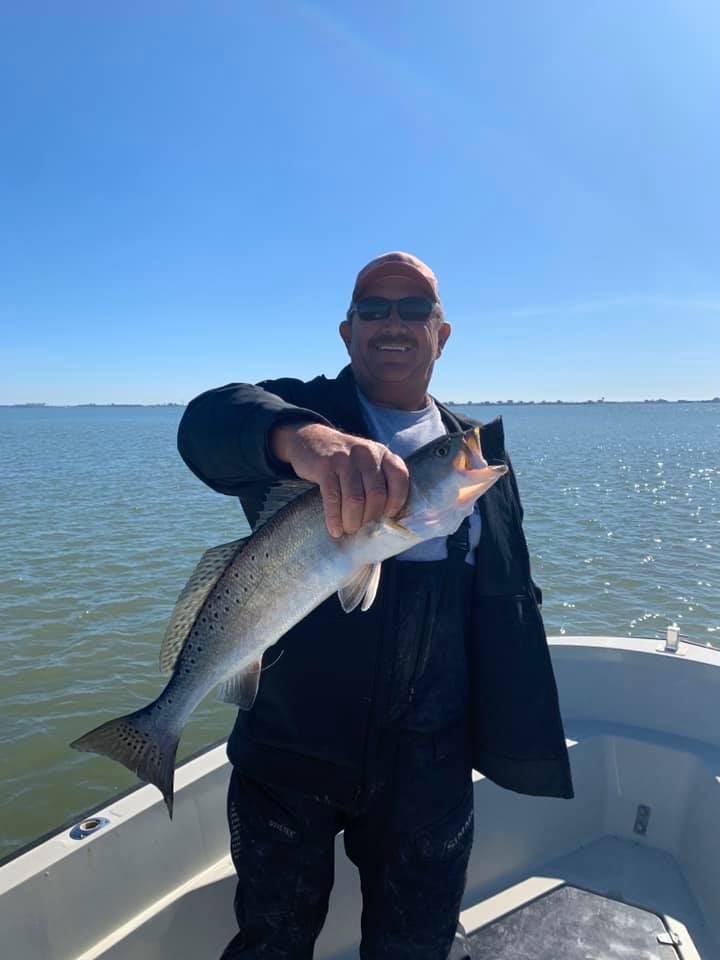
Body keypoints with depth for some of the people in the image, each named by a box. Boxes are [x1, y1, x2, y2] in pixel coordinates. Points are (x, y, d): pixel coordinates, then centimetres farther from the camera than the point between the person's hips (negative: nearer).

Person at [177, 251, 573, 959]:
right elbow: (208, 421, -27)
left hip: (430, 762, 3)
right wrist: (298, 435, -49)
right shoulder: (300, 409, -4)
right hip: (292, 747, -1)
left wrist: (508, 736, 7)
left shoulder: (479, 450, 6)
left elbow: (510, 600, 10)